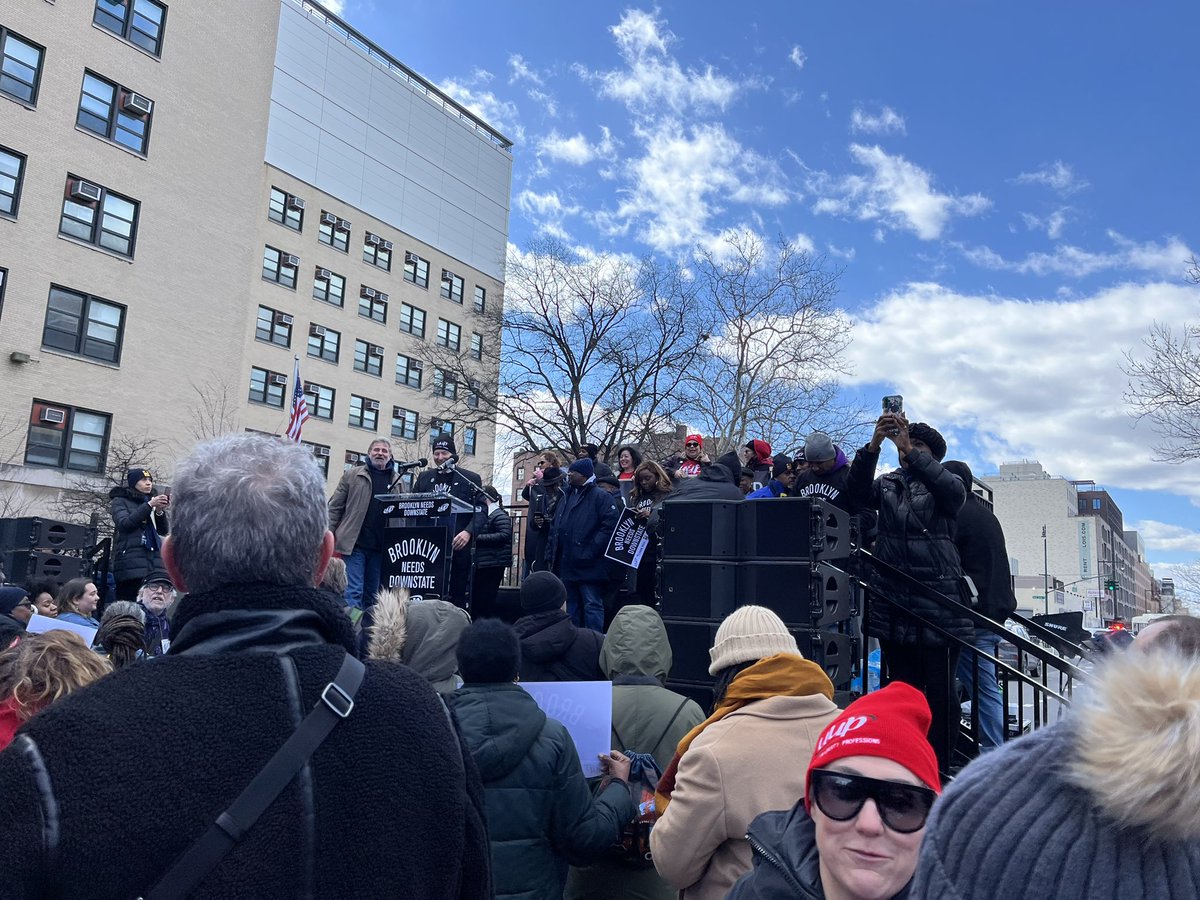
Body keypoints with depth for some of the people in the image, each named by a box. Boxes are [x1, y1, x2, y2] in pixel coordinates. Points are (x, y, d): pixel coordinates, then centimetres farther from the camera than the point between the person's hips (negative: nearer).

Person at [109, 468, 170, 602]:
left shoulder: (152, 502, 22)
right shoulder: (120, 501, 12)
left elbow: (164, 531, 14)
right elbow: (124, 523, -6)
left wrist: (160, 511, -4)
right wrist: (149, 505, -10)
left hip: (154, 562, 4)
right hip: (131, 564, -3)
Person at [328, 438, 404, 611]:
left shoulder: (397, 480, 10)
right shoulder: (352, 475, 4)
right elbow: (335, 507, 4)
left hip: (380, 547, 3)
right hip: (355, 544, -3)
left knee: (372, 593, 10)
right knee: (354, 591, -7)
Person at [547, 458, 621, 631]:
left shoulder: (601, 497, -6)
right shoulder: (566, 498, 18)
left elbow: (609, 526, -16)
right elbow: (554, 529, 20)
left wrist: (591, 551, -20)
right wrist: (551, 555, 11)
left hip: (589, 566, -8)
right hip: (567, 566, 8)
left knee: (592, 605, -4)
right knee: (572, 605, 15)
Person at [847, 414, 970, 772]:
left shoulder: (944, 484, 7)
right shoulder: (887, 484, 15)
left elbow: (954, 490, -17)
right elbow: (859, 492, -5)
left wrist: (910, 451, -22)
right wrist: (873, 445, -17)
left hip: (938, 601, -3)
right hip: (892, 601, 4)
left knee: (940, 691, -2)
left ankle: (939, 769, 6)